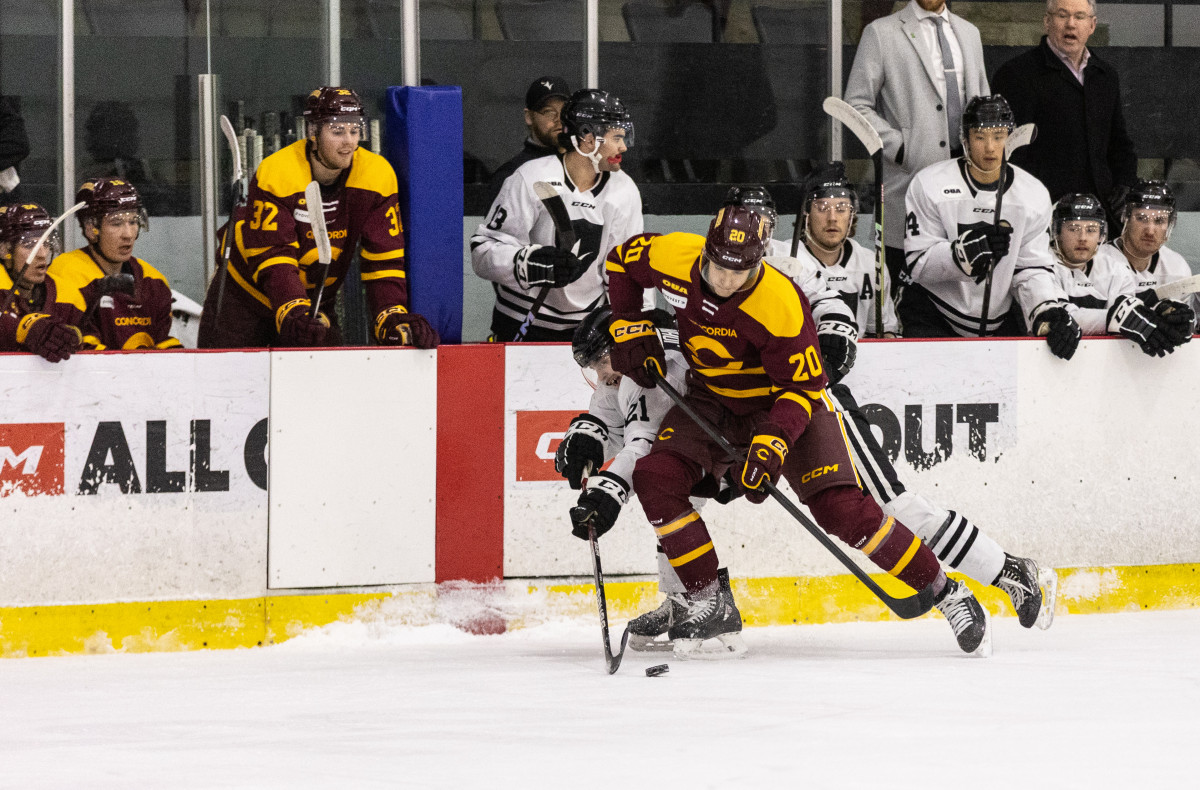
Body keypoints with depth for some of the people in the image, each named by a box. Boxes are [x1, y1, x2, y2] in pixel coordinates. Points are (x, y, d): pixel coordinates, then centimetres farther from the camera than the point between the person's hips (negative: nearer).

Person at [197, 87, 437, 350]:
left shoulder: (377, 175, -14)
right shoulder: (276, 174, -26)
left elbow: (383, 259, -14)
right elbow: (272, 258, -30)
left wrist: (392, 319, -29)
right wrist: (294, 315, -46)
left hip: (314, 301, 3)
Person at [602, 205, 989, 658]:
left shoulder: (780, 305, -32)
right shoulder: (670, 258, -20)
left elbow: (801, 387, -25)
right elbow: (621, 261, 3)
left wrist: (771, 444, -37)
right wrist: (629, 329, -3)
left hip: (787, 402, -5)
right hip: (714, 403, 5)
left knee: (840, 508, -18)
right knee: (656, 477, -17)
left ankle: (945, 592, -5)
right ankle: (709, 604, -5)